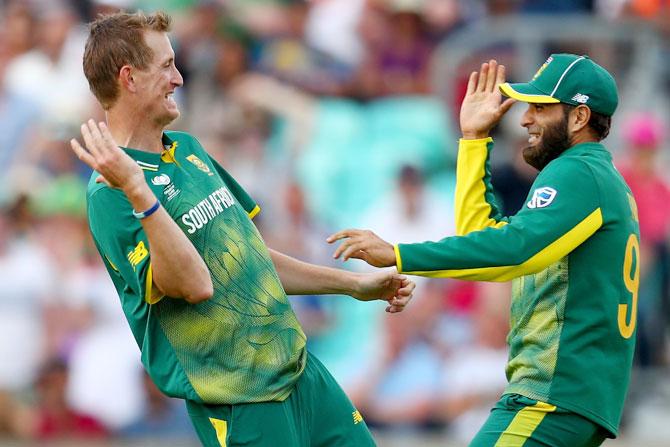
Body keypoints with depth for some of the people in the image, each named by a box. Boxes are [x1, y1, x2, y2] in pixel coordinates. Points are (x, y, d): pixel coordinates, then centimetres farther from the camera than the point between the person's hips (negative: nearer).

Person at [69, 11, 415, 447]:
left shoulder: (187, 148, 13)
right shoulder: (109, 192, -15)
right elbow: (194, 284, -27)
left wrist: (357, 284, 21)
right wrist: (137, 192, -37)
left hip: (299, 366, 8)